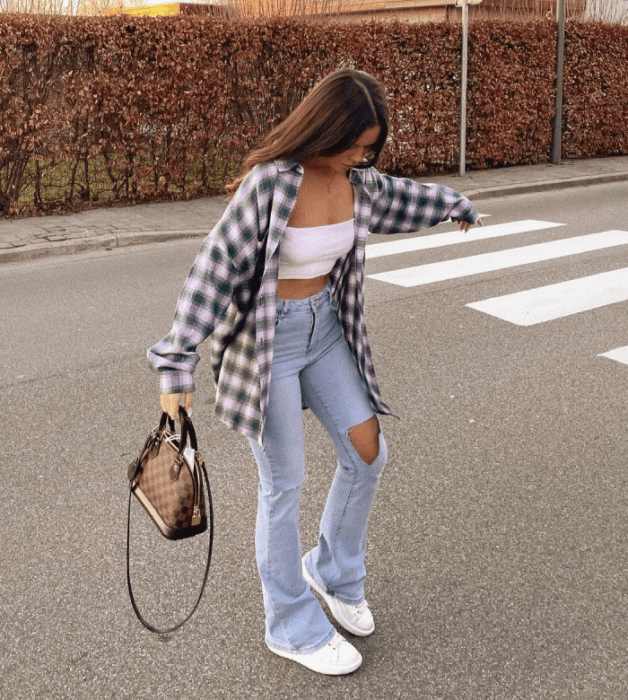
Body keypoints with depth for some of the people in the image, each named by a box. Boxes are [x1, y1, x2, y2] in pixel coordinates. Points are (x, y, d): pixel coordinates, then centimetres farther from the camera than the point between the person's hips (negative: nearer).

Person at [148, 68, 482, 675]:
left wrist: (456, 207, 38)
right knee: (284, 484, 2)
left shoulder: (357, 180, -3)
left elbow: (399, 197, 20)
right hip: (266, 339, -6)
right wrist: (178, 365, -28)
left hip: (325, 327, 7)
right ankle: (292, 628, 20)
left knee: (367, 452, 6)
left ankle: (334, 571, 32)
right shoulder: (270, 183, -24)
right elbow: (214, 270, -25)